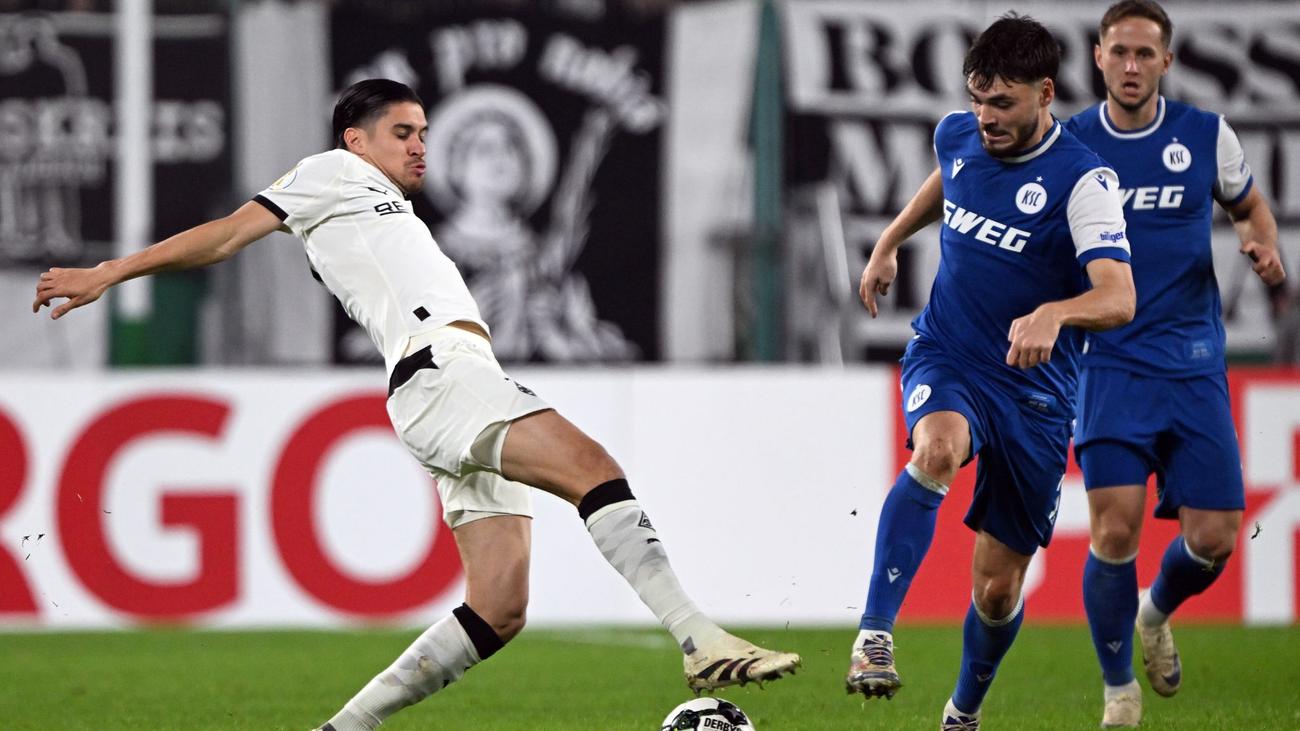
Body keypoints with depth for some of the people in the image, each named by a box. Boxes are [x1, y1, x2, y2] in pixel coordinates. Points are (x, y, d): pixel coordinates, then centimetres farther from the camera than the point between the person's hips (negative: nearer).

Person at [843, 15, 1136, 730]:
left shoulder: (1084, 180, -17)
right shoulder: (958, 135, -1)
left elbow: (1119, 299, -31)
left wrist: (1054, 312, -50)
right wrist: (889, 243, 31)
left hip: (1034, 390, -2)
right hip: (944, 357, 2)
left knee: (998, 584, 5)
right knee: (938, 448, -36)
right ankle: (874, 636, -40)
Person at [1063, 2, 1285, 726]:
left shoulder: (1207, 136, 2)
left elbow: (1250, 206, 20)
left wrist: (1265, 247, -2)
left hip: (1194, 362, 2)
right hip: (1109, 361, -2)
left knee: (1213, 537, -4)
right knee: (1115, 527, -16)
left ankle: (1156, 613, 33)